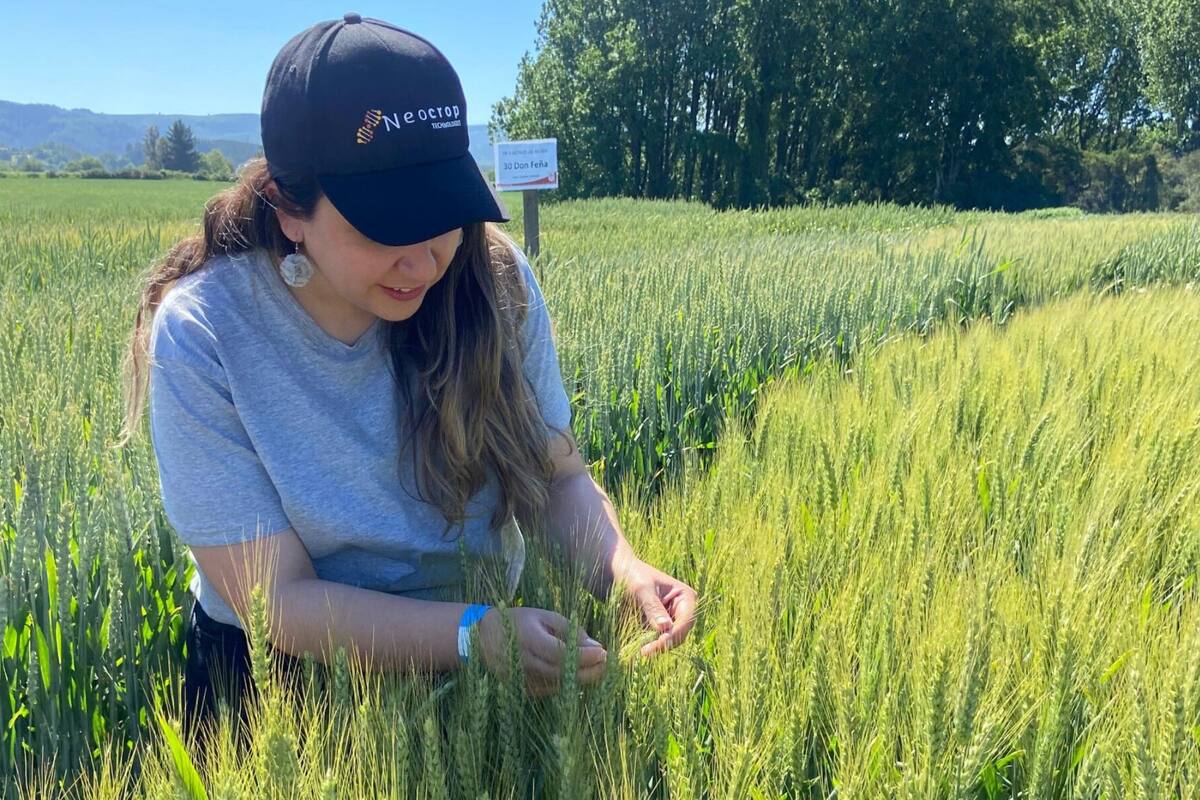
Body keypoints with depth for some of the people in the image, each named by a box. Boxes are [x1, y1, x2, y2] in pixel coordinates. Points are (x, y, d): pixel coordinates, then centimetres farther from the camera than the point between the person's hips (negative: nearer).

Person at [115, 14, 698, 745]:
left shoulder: (494, 282, -13)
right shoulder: (202, 337, -18)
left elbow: (556, 478, -5)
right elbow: (278, 600, -18)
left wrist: (622, 567, -24)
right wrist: (476, 633, -31)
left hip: (487, 627, 3)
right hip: (285, 669, -2)